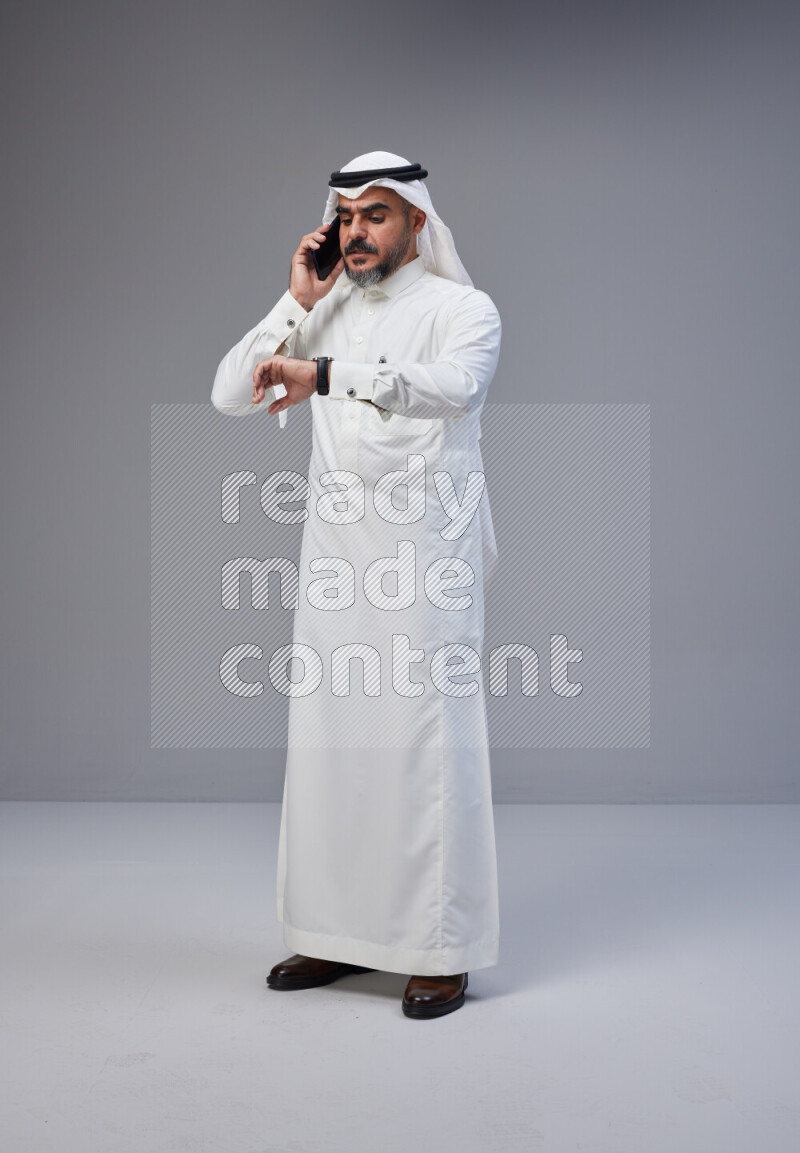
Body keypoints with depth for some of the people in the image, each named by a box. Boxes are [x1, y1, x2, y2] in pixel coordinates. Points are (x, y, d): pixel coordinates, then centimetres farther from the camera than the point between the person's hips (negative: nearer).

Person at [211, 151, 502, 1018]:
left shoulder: (462, 309, -2)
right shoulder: (325, 314, 15)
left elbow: (451, 384, -25)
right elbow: (229, 395, 8)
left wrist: (326, 376, -36)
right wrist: (298, 305, 0)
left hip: (425, 563, -5)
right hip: (336, 559, 5)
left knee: (428, 749, -4)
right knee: (329, 745, 8)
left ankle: (443, 951, 6)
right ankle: (343, 933, 21)